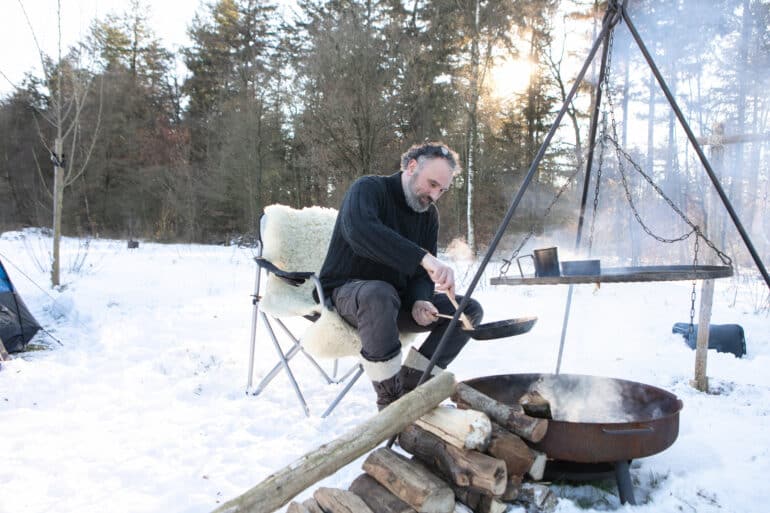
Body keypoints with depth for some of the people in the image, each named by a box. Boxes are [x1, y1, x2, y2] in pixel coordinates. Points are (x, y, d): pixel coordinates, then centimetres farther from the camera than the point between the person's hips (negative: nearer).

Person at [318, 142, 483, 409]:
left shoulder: (429, 213, 7)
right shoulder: (369, 188, -15)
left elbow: (423, 273, 5)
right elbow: (358, 229, -39)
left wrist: (419, 301, -20)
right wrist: (423, 258, -48)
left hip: (397, 299, 7)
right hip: (347, 293, -7)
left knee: (470, 309, -6)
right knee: (380, 293, -41)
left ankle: (410, 387, -10)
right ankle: (390, 402, -25)